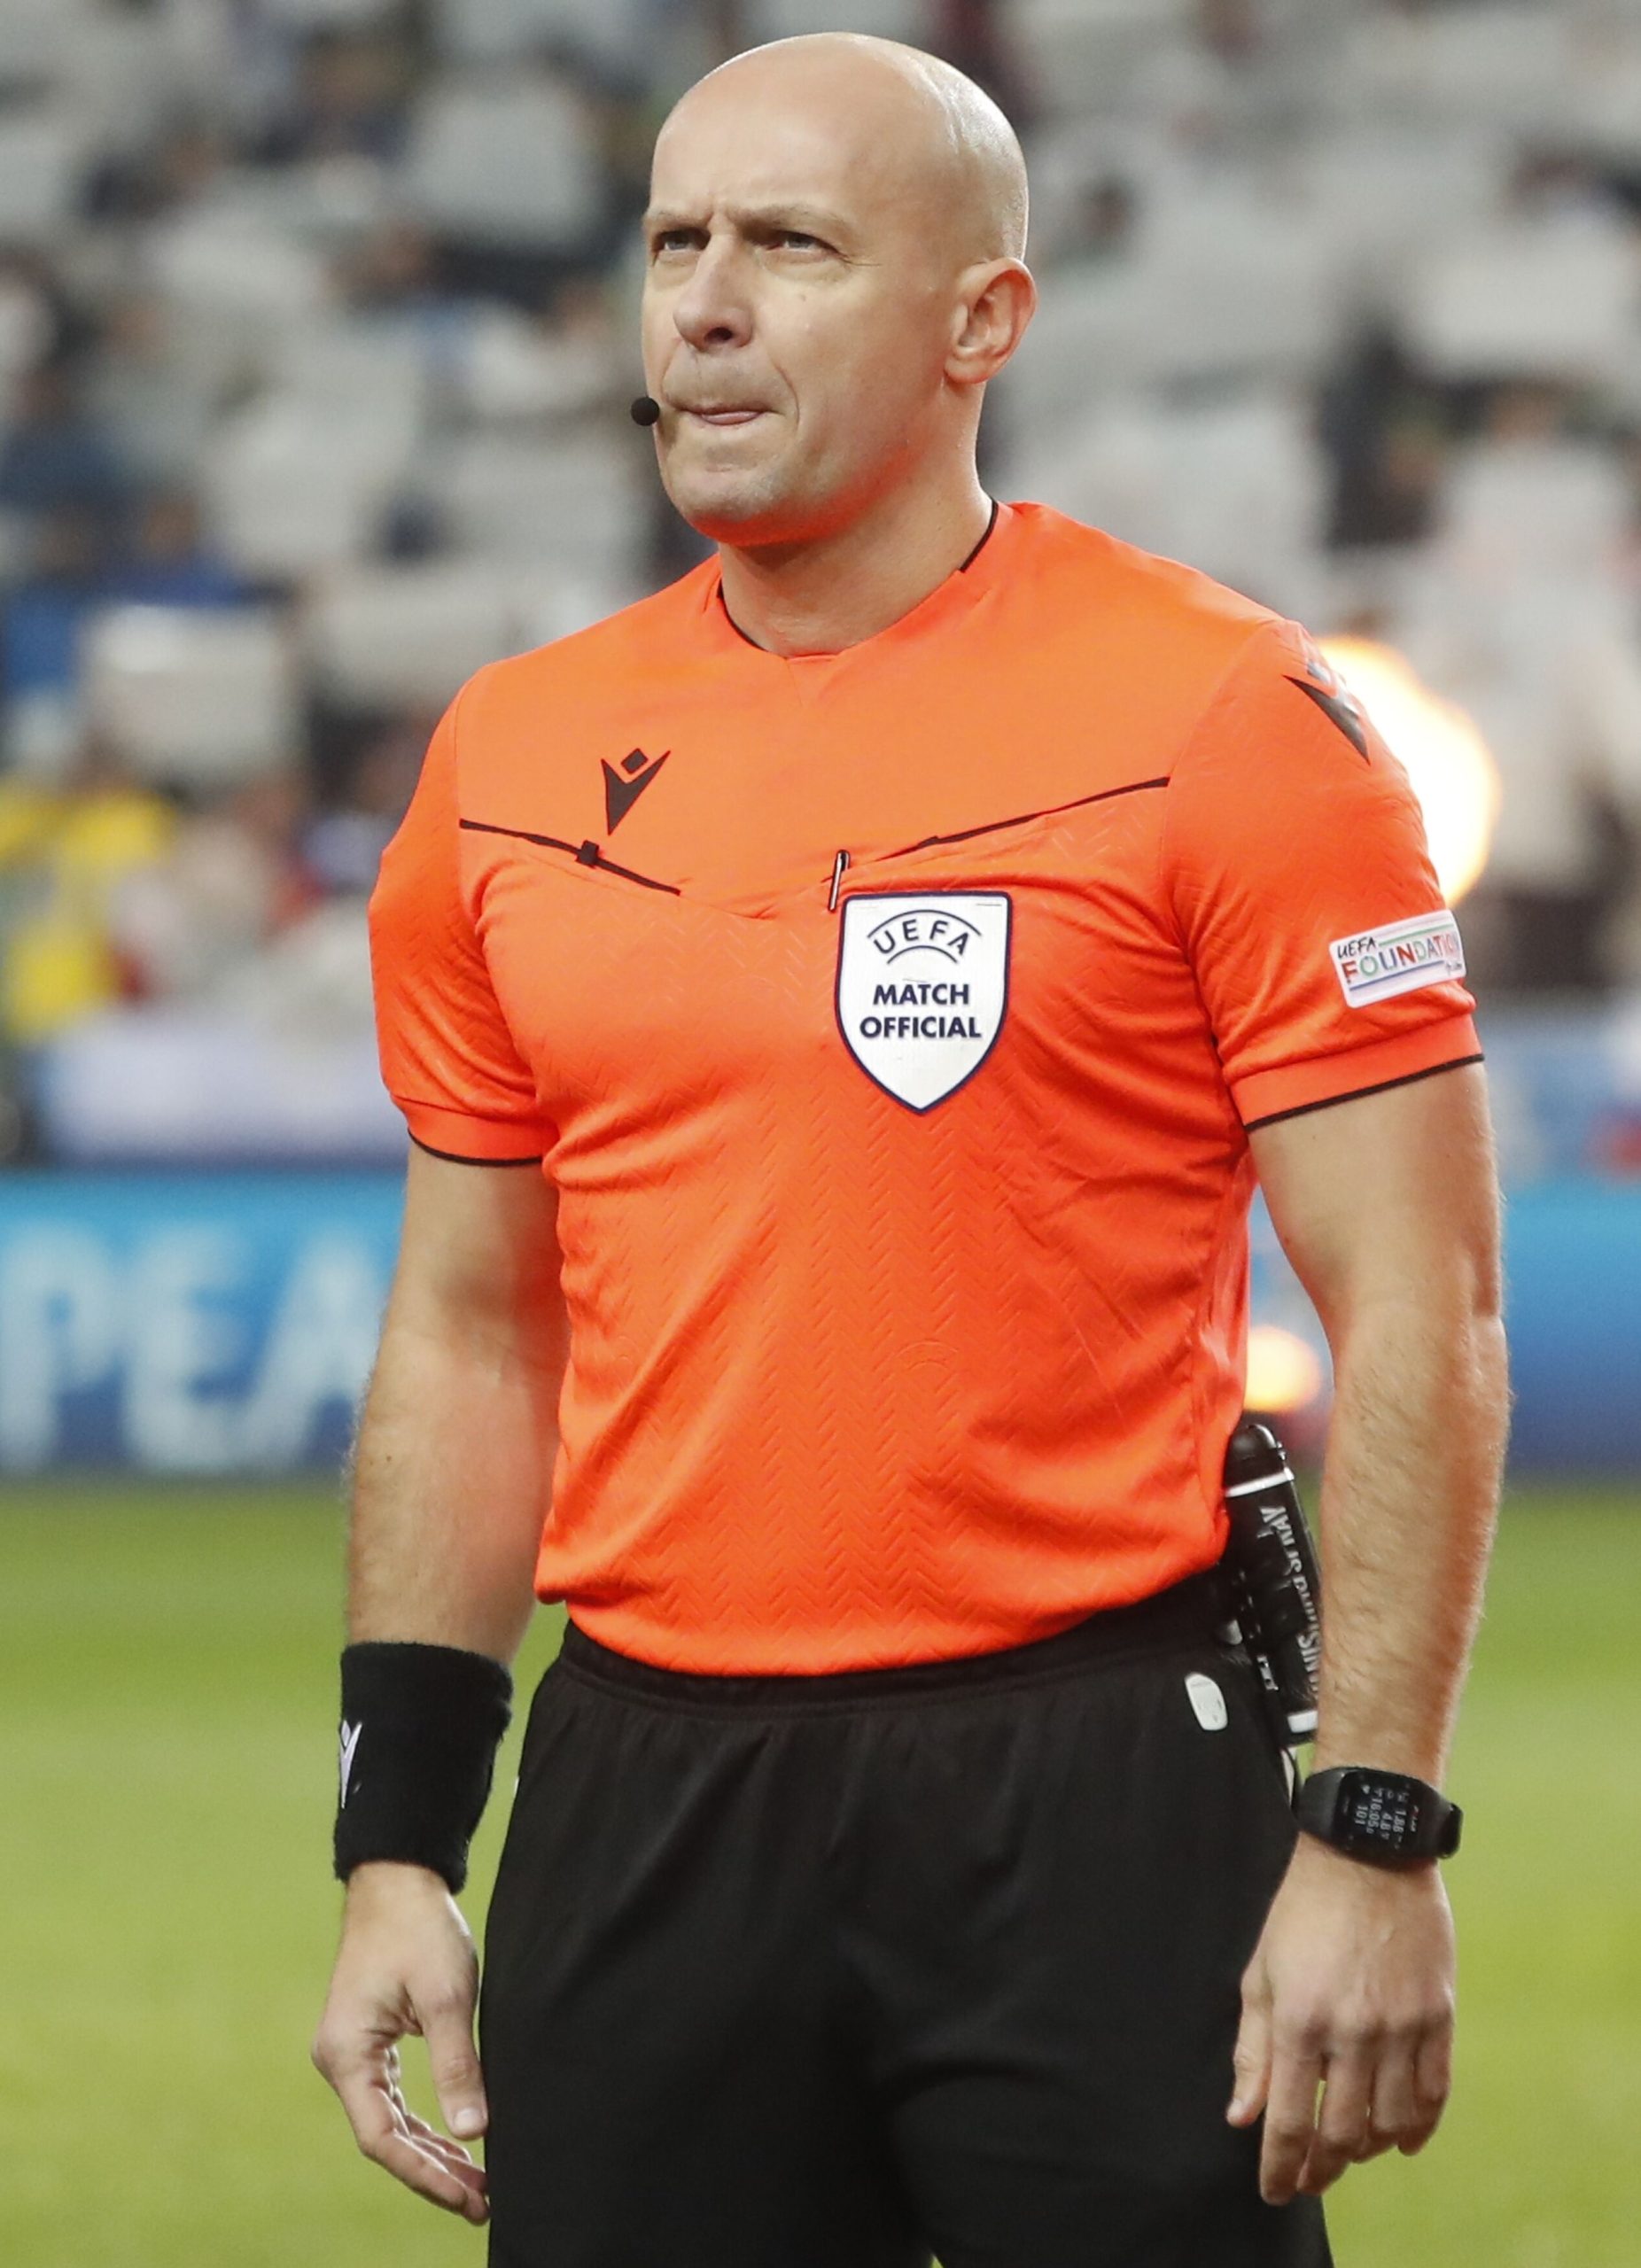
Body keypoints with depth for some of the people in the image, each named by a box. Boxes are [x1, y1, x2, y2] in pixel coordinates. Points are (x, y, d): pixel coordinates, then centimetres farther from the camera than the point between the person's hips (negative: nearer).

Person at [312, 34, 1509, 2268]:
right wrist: (396, 1846, 10)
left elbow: (1419, 1313, -7)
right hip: (645, 1811, 4)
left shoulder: (1216, 718, -5)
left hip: (1095, 1804, -4)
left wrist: (1375, 1836, -14)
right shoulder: (515, 760, 10)